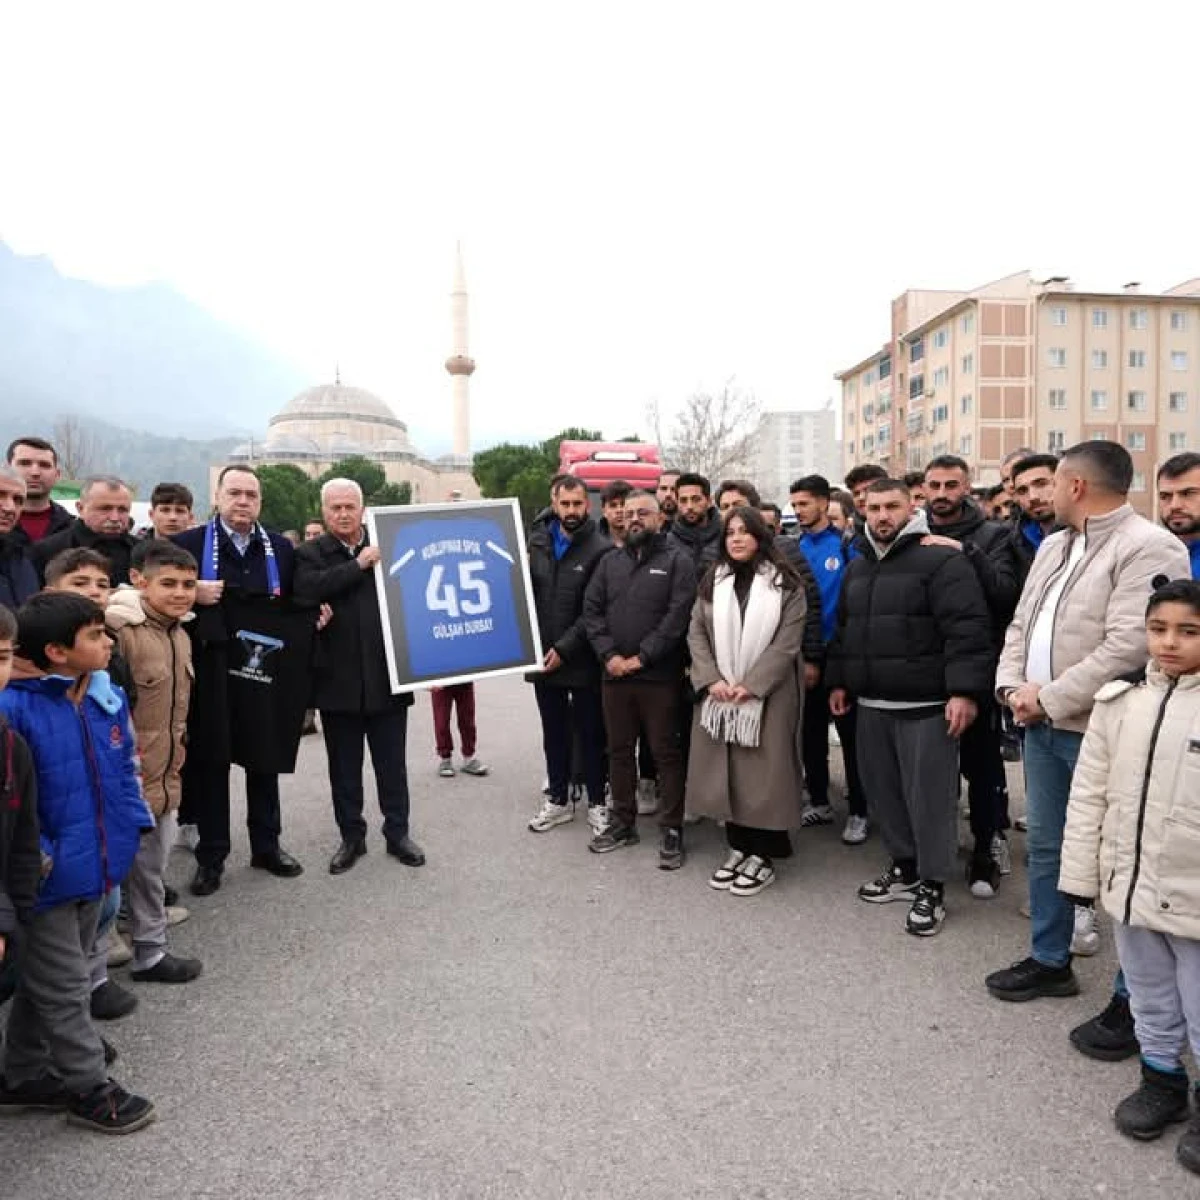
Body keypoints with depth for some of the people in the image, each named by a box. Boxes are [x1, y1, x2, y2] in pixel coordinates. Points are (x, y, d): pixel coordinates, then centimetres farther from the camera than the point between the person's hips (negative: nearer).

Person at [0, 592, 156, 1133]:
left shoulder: (107, 697, 0)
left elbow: (125, 768, 10)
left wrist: (132, 825, 6)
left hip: (96, 866, 7)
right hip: (49, 876, -7)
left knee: (44, 982, 24)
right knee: (64, 988, 10)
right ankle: (89, 1088, 26)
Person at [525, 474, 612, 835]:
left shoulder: (600, 550, -10)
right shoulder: (536, 542, 5)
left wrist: (564, 649, -15)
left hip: (582, 660, -4)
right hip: (543, 657, 4)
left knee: (590, 734, 8)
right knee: (554, 733, 16)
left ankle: (596, 802, 23)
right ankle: (557, 799, 30)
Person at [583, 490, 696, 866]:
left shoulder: (677, 562, -2)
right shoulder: (609, 562, 13)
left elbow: (677, 617, -12)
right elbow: (591, 610, 6)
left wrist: (640, 658, -15)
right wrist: (609, 655, -8)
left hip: (660, 676, -5)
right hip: (614, 675, 5)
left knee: (666, 752, 2)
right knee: (619, 750, 13)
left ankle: (671, 829, 12)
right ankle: (623, 822, 27)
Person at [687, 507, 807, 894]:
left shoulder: (785, 583, -3)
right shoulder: (713, 581, 9)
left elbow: (787, 642, -9)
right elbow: (696, 633, 4)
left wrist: (750, 685, -17)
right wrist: (712, 680, -10)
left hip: (768, 694, -4)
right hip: (719, 694, 4)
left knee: (763, 772, 0)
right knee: (726, 771, 8)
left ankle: (763, 855, 12)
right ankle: (739, 847, 21)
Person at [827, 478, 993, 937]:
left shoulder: (941, 559, -10)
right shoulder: (857, 567, 14)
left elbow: (967, 629, -17)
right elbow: (843, 631, 22)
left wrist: (964, 690, -22)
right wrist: (839, 681, 19)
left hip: (926, 705, -7)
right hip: (872, 703, 7)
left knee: (929, 795, 1)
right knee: (884, 790, 15)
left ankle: (932, 886, 15)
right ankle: (905, 868, 32)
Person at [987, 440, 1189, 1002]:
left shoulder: (1149, 548, -14)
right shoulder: (1054, 545, 14)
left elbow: (1129, 646, -23)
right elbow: (1021, 624, 15)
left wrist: (1050, 699, -18)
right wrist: (1012, 686, -1)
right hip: (1040, 724, 8)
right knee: (1044, 846, 16)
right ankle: (1049, 960, 32)